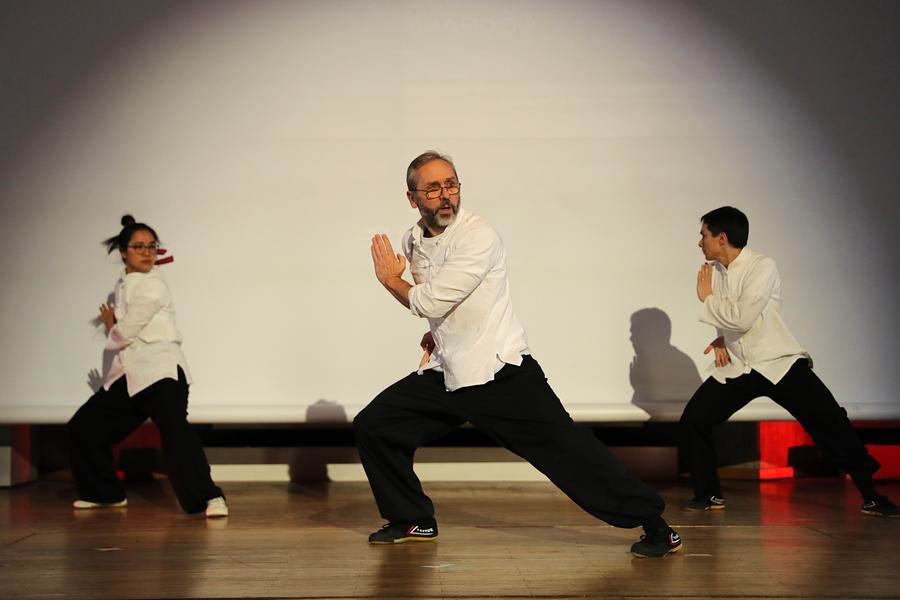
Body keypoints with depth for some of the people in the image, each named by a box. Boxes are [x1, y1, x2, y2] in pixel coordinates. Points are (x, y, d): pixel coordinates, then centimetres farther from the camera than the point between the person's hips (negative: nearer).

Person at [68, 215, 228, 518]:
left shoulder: (152, 285, -9)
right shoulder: (124, 285, 15)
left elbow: (124, 334, -12)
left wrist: (111, 329, 8)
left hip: (161, 369, -9)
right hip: (129, 373, 9)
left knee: (175, 429, -28)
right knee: (83, 428, 11)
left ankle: (208, 497, -29)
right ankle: (106, 493, 27)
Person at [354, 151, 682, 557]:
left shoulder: (478, 236, -17)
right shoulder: (413, 241, 8)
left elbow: (431, 301, -22)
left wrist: (391, 280, -5)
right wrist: (436, 333, 11)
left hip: (501, 374, -7)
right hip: (446, 372, 7)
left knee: (566, 450, -11)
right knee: (372, 427, 3)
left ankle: (654, 523, 1)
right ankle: (413, 521, 20)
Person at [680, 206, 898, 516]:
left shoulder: (762, 267, -15)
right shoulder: (714, 270, 5)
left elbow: (743, 318, -26)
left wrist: (706, 297, -12)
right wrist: (721, 339, 2)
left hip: (778, 363, -5)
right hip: (736, 366, 5)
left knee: (831, 424, -10)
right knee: (692, 421, -7)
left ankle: (871, 497, 5)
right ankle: (709, 496, 9)